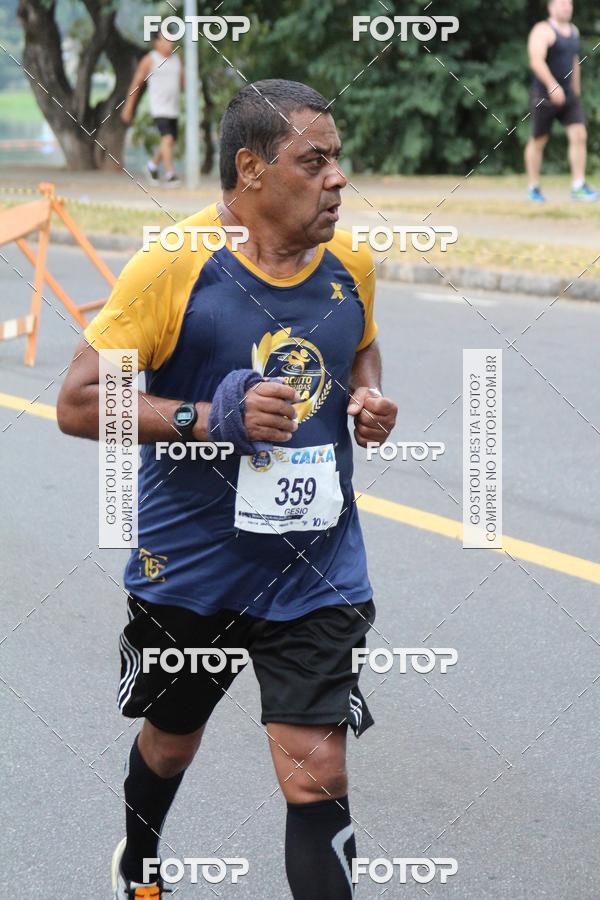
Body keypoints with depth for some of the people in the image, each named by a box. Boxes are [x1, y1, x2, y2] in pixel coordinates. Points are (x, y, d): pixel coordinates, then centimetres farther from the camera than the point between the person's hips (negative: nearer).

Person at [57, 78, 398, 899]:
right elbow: (78, 403, -17)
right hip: (187, 566, -1)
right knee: (171, 738, 23)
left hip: (316, 574, 2)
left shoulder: (352, 263, -1)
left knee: (317, 778, -9)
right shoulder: (174, 264, -16)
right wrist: (209, 417, -28)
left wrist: (367, 397, -2)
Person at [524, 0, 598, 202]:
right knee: (538, 141, 6)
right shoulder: (543, 31, -13)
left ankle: (579, 187, -9)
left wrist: (576, 92, 23)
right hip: (544, 96, -6)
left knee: (579, 136, -8)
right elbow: (536, 61, -25)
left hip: (568, 96, 6)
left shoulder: (573, 30, 12)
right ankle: (534, 188, 18)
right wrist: (553, 85, -34)